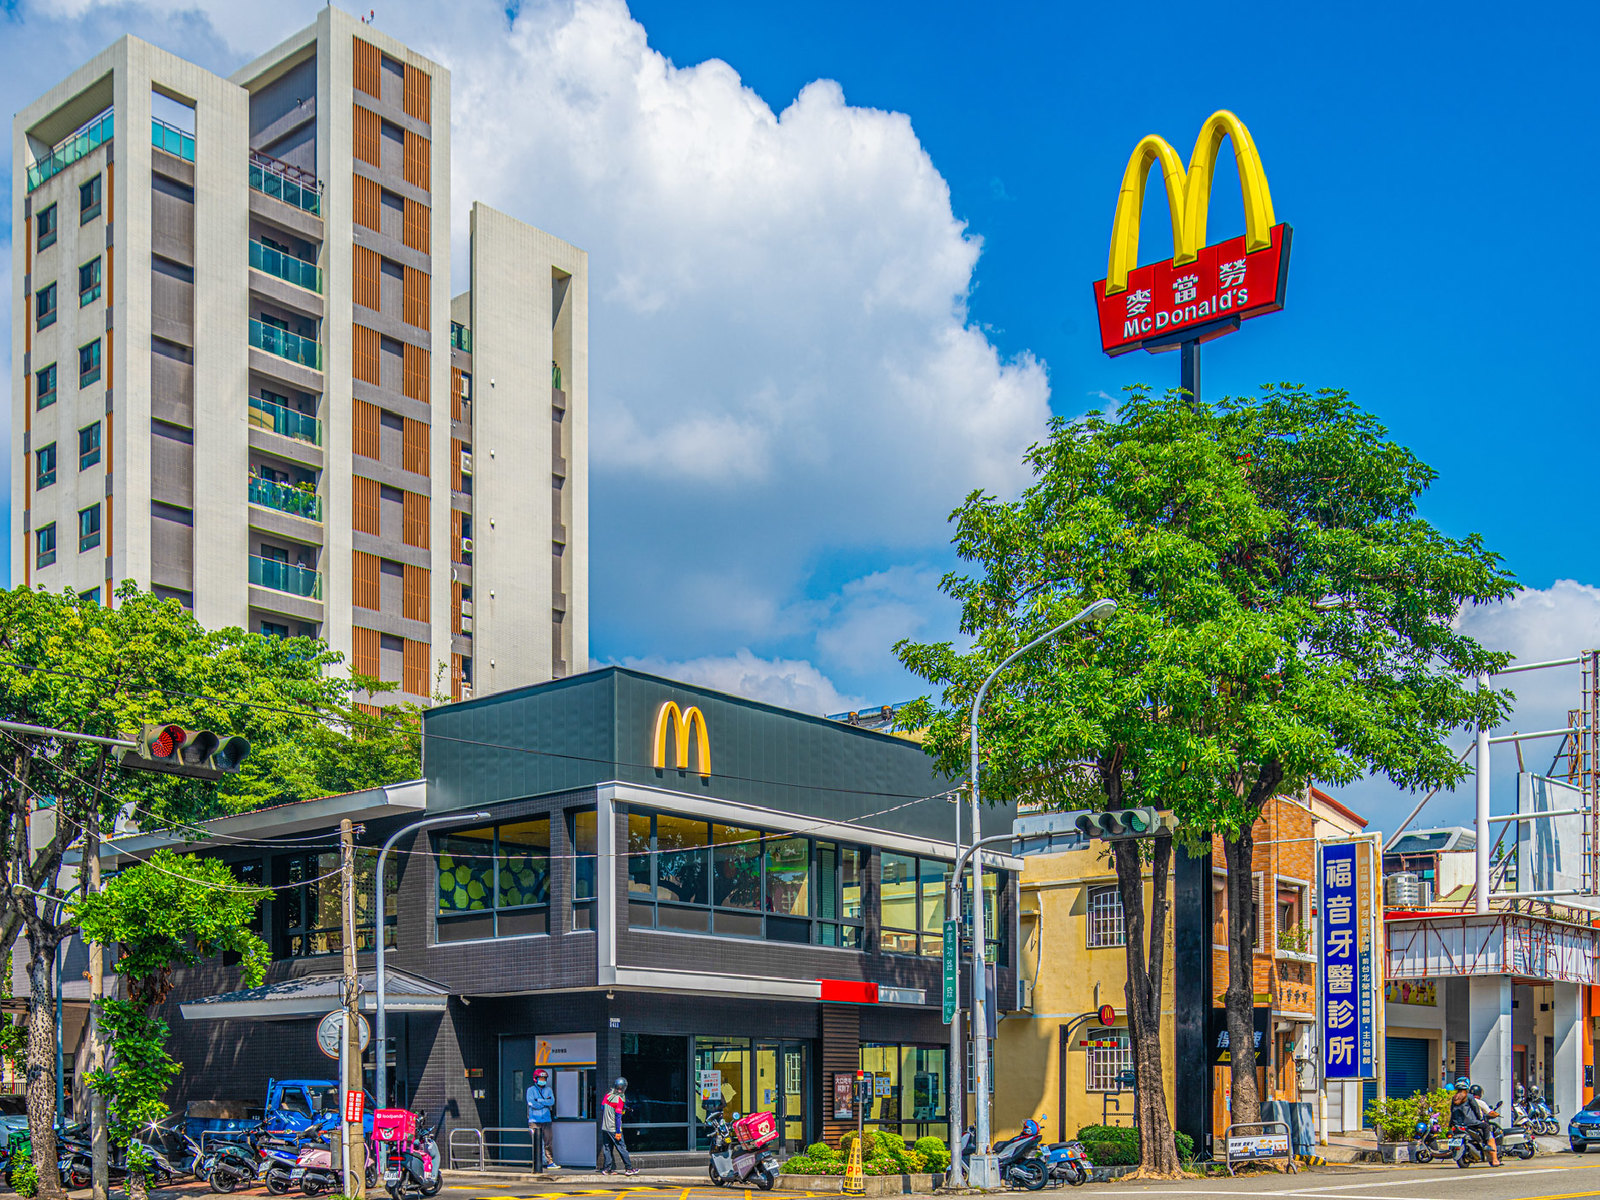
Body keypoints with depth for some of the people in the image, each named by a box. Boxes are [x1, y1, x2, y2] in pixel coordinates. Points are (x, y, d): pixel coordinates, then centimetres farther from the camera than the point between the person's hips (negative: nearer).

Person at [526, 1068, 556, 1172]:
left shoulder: (549, 1090, 14)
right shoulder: (531, 1090, 5)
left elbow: (552, 1101, -2)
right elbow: (532, 1104, -10)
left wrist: (539, 1100, -9)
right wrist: (546, 1102, -5)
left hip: (546, 1120, 3)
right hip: (534, 1120, -3)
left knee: (548, 1141, -1)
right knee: (536, 1143, -6)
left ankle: (550, 1162, 2)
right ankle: (538, 1162, -3)